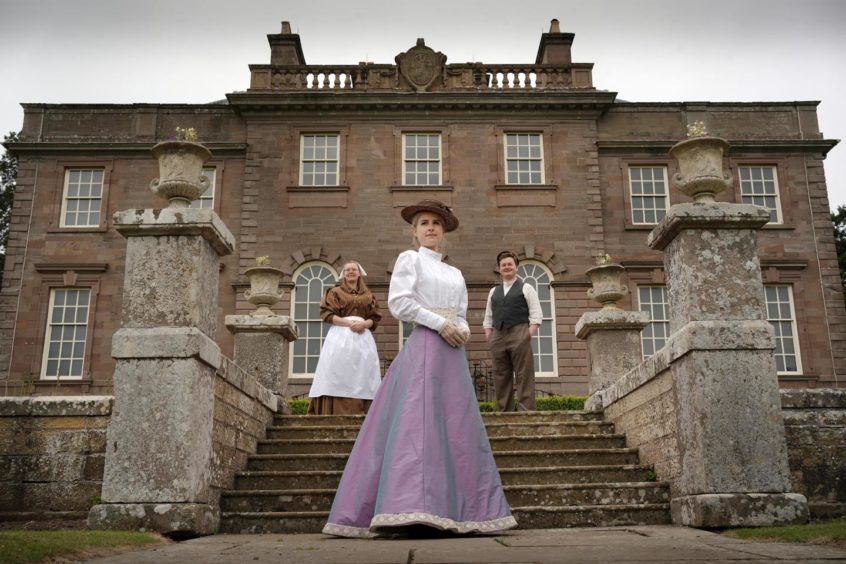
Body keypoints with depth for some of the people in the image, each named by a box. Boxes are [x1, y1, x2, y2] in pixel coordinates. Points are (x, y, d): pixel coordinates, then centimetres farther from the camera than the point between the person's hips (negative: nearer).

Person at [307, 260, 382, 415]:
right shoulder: (335, 292, 12)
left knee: (361, 376, -5)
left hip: (363, 337, 3)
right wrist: (349, 322, -12)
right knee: (339, 375, -13)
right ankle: (338, 412, -16)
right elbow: (326, 313, 0)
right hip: (341, 336, -2)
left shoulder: (368, 295, 19)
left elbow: (375, 318, 13)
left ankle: (360, 412, -7)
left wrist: (364, 323, -10)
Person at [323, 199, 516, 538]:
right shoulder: (409, 259, 7)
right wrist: (439, 324, -12)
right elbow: (399, 303, -6)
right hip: (423, 347, -6)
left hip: (453, 353, 7)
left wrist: (463, 330, -3)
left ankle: (459, 512, 2)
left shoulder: (455, 273, 24)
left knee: (458, 427, 1)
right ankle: (410, 511, -23)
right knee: (418, 421, -18)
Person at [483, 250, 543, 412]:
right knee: (501, 378, 4)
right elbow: (488, 318, 20)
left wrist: (528, 335, -10)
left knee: (524, 377, -7)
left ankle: (526, 413, -8)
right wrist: (489, 337, 5)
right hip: (498, 336, 4)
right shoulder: (493, 291, 21)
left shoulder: (526, 288, 9)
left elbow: (536, 315, 2)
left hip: (519, 335, -4)